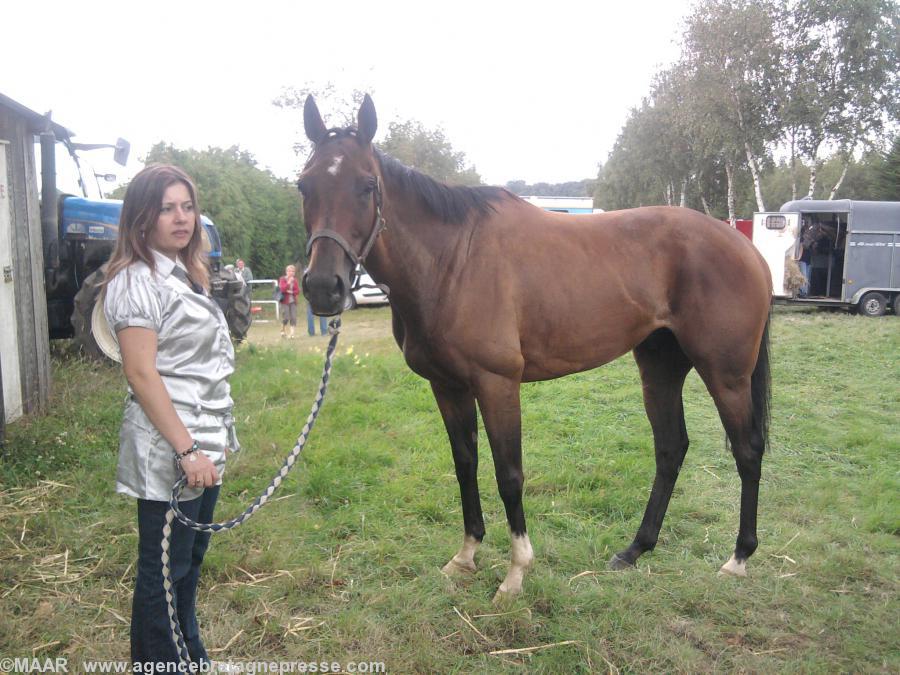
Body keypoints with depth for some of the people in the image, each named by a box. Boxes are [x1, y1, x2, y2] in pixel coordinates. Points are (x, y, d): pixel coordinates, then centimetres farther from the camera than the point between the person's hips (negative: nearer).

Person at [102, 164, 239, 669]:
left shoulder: (185, 274, 14)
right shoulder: (138, 280, -14)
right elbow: (141, 373, -20)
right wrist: (186, 449, -22)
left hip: (204, 441, 9)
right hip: (168, 448, -9)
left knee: (191, 559, 19)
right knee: (164, 569, 3)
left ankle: (192, 656, 35)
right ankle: (160, 662, 19)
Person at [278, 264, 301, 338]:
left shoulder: (294, 280, 9)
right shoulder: (282, 279, -1)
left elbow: (297, 291, 4)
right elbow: (282, 289, -15)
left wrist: (291, 292, -12)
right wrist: (288, 282, -20)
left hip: (293, 301, 4)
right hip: (285, 301, -4)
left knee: (293, 318, -6)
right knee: (286, 318, -8)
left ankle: (292, 334, -5)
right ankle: (282, 331, 16)